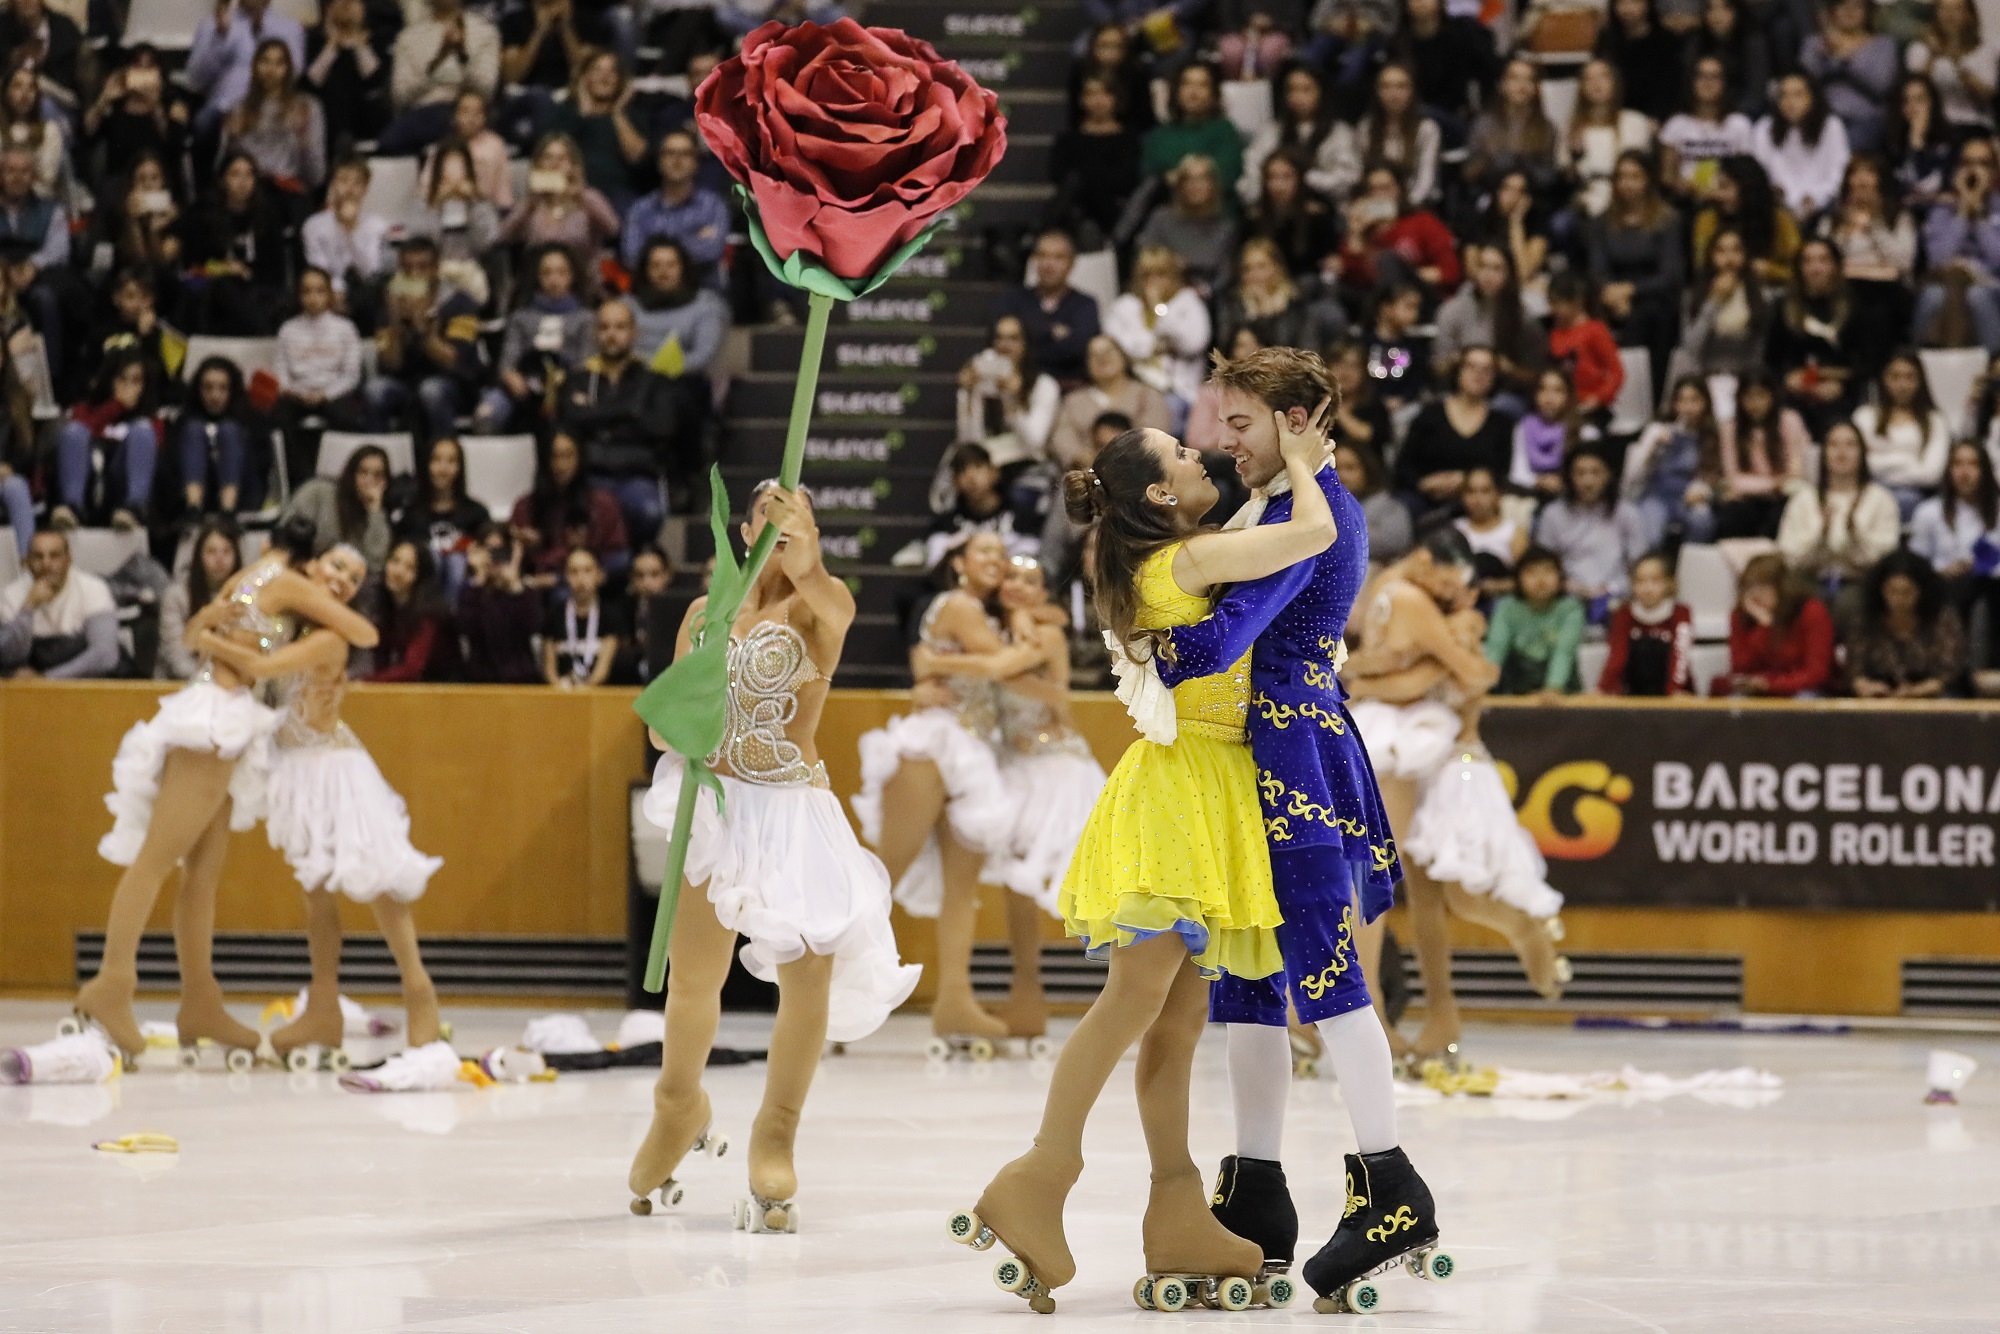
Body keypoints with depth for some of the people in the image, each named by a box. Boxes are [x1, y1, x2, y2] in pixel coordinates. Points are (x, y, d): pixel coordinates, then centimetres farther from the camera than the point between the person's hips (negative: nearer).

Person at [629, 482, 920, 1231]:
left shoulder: (820, 603, -4)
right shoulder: (709, 612, 5)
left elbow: (833, 611, -31)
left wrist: (803, 563, -51)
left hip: (794, 809, -3)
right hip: (718, 803, 3)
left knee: (810, 975, -10)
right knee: (693, 976, 10)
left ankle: (774, 1144, 8)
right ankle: (679, 1112, 38)